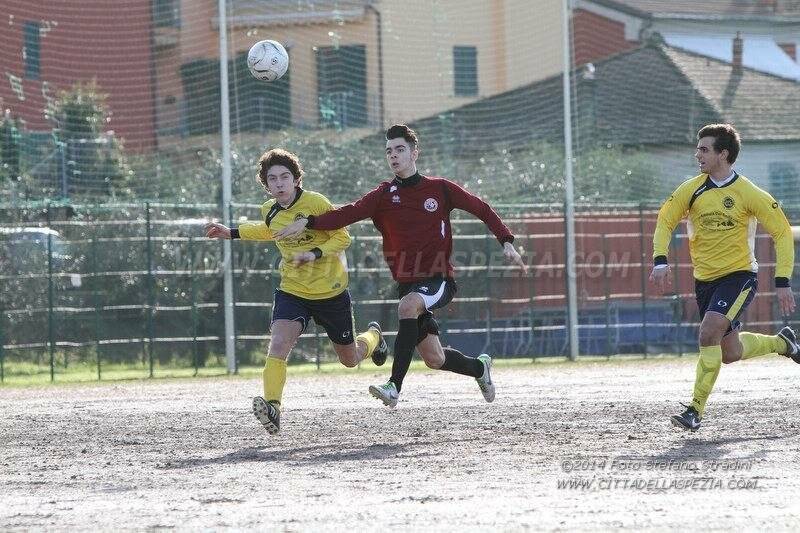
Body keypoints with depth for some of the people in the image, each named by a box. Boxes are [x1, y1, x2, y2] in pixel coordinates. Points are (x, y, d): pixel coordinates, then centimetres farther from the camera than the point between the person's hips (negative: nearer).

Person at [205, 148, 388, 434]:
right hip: (292, 290, 3)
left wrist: (315, 254, -27)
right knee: (278, 344, -26)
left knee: (350, 359, 16)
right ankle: (272, 407, -31)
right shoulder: (270, 211, 0)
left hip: (330, 291, -3)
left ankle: (373, 336, 52)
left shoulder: (316, 202, -17)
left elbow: (343, 238, -11)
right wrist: (232, 232, 19)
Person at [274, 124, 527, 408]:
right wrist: (308, 222, -26)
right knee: (434, 359, 5)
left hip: (439, 279, -4)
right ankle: (479, 367, 39)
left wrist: (506, 242, -3)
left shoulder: (439, 188, 0)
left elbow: (482, 209, 7)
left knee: (407, 306, -36)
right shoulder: (384, 195, 4)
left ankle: (394, 386, -36)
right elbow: (350, 213, -10)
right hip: (407, 284, 4)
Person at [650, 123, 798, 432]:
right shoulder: (692, 190, -2)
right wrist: (660, 261, -11)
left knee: (709, 333, -25)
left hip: (740, 275, -5)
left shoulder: (748, 194, -12)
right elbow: (665, 221, 6)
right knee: (730, 353, 11)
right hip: (705, 279, 5)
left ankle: (696, 410, -19)